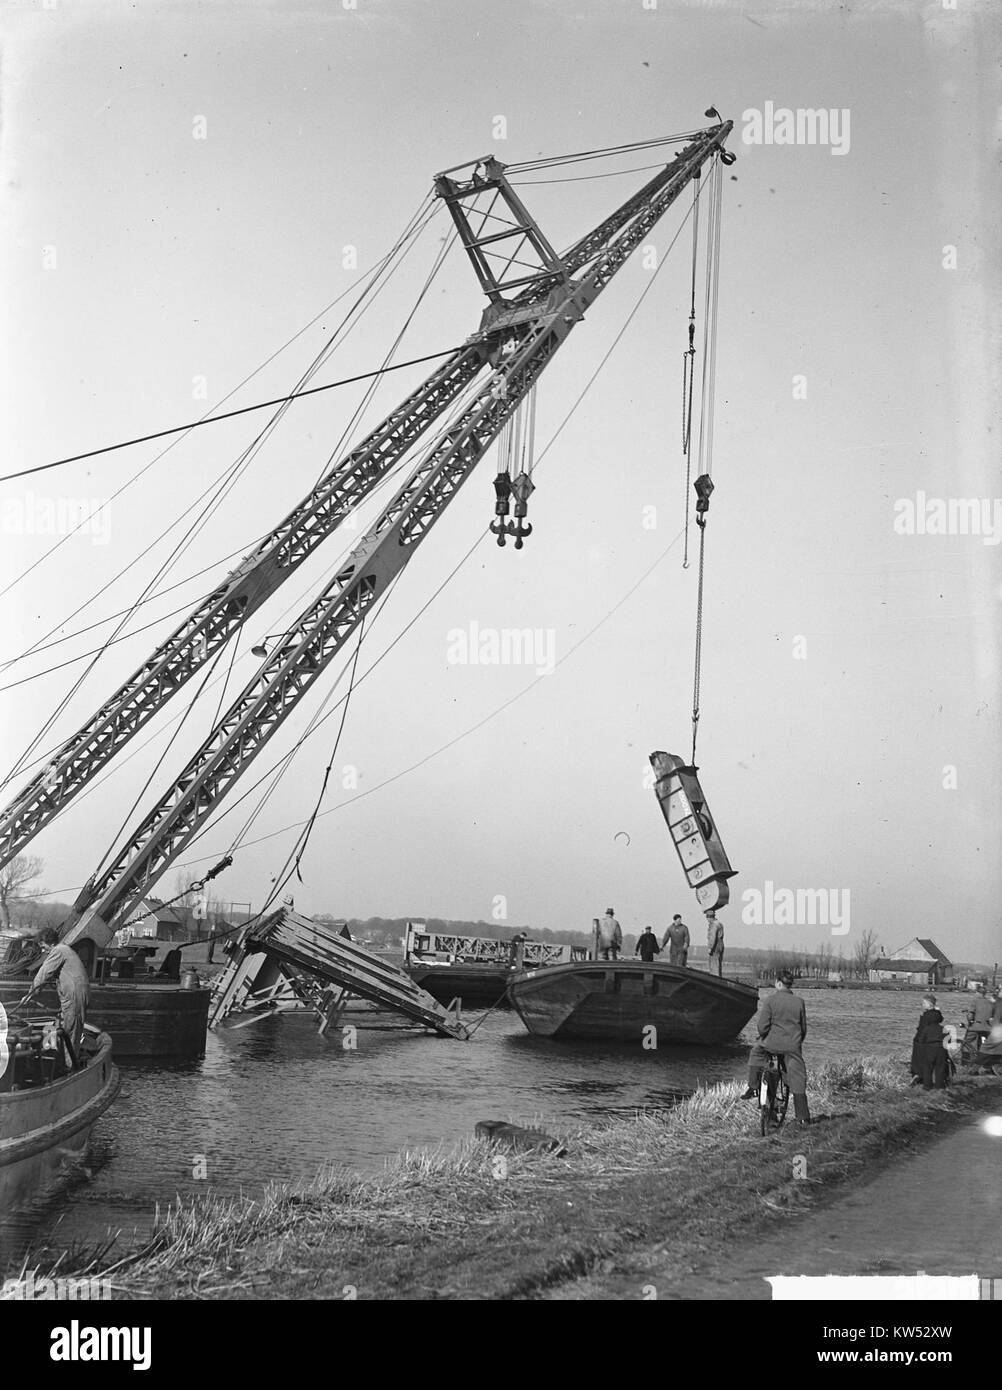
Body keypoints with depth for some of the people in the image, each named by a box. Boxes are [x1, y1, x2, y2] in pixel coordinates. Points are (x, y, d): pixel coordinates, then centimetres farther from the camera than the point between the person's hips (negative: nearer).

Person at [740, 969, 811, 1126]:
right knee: (798, 1080, 6)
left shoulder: (770, 1000, -8)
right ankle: (803, 1117, 4)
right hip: (793, 1045, 2)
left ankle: (752, 1088, 24)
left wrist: (763, 1036, 11)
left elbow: (762, 1025, -11)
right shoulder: (799, 1001, 3)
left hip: (772, 1043, -2)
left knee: (756, 1053, 29)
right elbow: (803, 1027, 12)